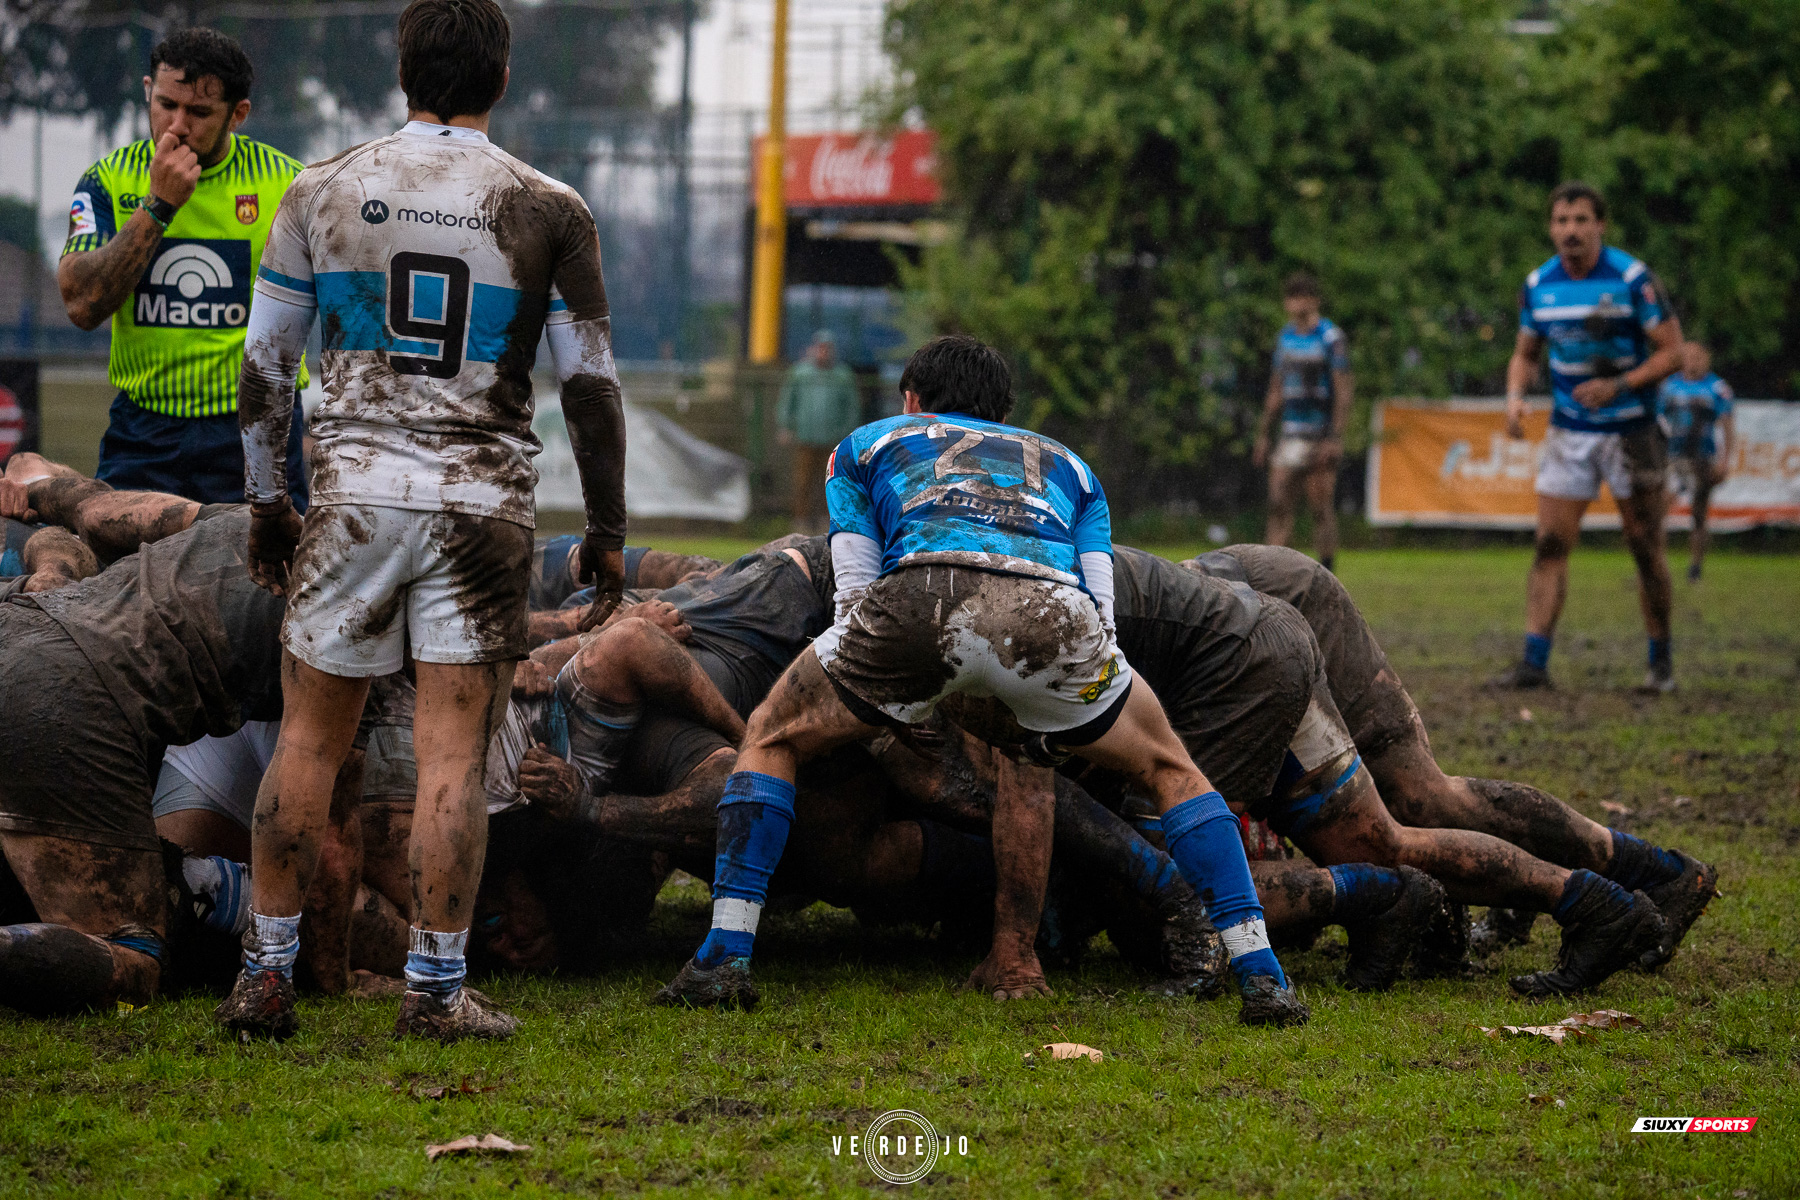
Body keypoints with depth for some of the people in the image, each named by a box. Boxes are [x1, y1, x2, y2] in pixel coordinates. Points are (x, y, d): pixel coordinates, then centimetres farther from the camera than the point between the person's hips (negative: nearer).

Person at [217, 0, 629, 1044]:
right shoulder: (547, 212, 0)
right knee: (454, 754, 0)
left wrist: (268, 503, 18)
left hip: (355, 491, 1)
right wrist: (608, 533, 9)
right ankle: (437, 988, 2)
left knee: (310, 739, 9)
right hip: (485, 504, -1)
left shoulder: (323, 193, 4)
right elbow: (592, 387, 1)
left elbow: (264, 369, 8)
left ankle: (268, 975, 11)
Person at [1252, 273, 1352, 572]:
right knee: (1278, 503, -3)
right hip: (1290, 432, 6)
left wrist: (1335, 438, -18)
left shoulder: (1331, 338, -7)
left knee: (1321, 508, -4)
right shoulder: (1285, 336, 14)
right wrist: (1264, 435, 20)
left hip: (1320, 434, -6)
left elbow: (1343, 391, -10)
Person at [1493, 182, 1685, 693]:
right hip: (1568, 433, 4)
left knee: (1647, 549, 1)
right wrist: (1515, 396, -5)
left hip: (1631, 431, -4)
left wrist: (1619, 385, -23)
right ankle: (1534, 661, -9)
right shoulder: (1538, 285, 2)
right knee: (1550, 545, -6)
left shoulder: (1633, 279, -12)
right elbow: (1526, 353, 15)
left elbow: (1672, 351, -11)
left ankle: (1661, 662, 13)